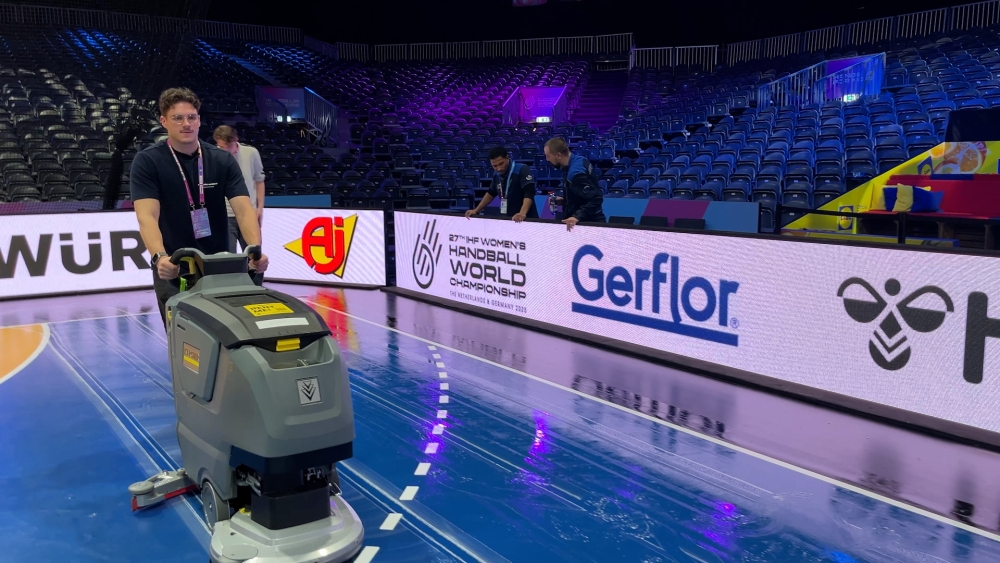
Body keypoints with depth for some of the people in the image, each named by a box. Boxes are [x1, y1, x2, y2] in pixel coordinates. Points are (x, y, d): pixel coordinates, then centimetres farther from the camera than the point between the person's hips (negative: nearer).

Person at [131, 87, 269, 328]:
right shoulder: (147, 162, -7)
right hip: (173, 272, -2)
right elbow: (147, 215, -20)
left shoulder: (223, 160, 0)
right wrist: (160, 257, -39)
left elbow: (243, 209, -11)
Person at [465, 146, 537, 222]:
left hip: (527, 219, -6)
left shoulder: (522, 170, -15)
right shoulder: (497, 175, 5)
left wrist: (522, 213, -41)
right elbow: (491, 193, 21)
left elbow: (529, 193, -26)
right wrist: (476, 210, 15)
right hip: (507, 219, 6)